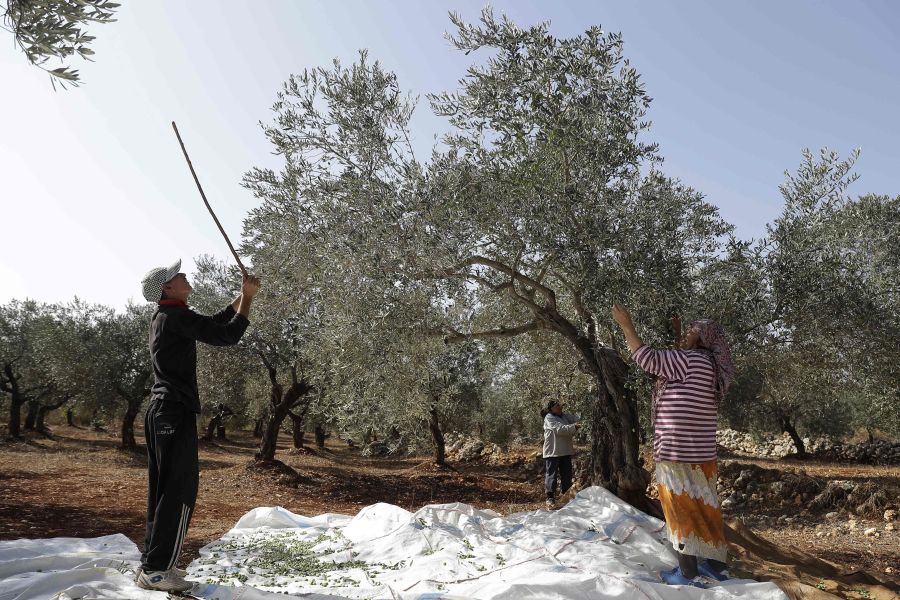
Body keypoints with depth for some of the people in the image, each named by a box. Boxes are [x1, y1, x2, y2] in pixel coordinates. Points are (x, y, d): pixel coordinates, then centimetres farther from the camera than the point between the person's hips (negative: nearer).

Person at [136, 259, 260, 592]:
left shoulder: (165, 318, 17)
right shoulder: (175, 316, -13)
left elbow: (213, 323, 26)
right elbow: (227, 335, -16)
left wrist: (241, 296, 22)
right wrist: (248, 297, -5)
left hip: (161, 411, 10)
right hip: (176, 412, -10)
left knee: (163, 488, 13)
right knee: (181, 489, -8)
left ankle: (153, 562, 19)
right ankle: (156, 570, -5)